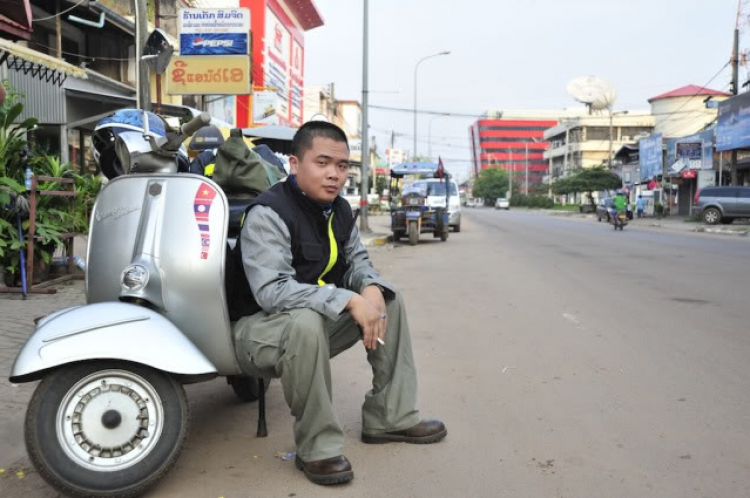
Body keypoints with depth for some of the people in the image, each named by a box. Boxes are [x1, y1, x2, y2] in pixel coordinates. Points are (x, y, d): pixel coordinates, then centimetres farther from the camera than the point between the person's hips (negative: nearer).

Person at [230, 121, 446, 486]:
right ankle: (318, 447, -22)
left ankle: (390, 417, 6)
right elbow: (272, 291, -33)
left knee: (389, 301, 2)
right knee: (307, 322, -40)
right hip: (261, 326, -8)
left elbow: (357, 260, 11)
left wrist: (371, 289, -15)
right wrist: (349, 300, -36)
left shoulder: (338, 210, 3)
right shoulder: (267, 214, -23)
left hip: (319, 320, 8)